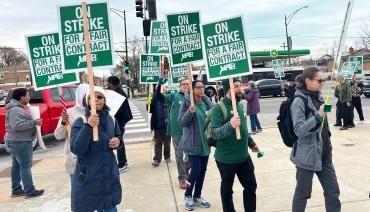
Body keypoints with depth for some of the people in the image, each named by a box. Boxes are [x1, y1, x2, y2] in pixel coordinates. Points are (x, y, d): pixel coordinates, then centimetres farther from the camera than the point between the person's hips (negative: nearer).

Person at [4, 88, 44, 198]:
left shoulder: (17, 108, 15)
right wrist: (34, 122, -26)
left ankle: (16, 189, 23)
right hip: (20, 142, -11)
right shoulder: (16, 110, -20)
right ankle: (30, 191, -3)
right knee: (25, 166, -7)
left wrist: (33, 122, 13)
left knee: (16, 165, 15)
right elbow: (17, 125, -30)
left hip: (16, 141, 11)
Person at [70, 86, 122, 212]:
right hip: (88, 177, -4)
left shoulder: (111, 120, 2)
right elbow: (76, 149, -22)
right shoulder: (80, 122, -12)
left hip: (109, 174, 4)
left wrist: (118, 141, -7)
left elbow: (118, 138, 16)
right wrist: (88, 126, -33)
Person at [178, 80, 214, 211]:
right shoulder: (187, 102, -10)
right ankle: (188, 196, 19)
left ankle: (197, 196, 29)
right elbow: (181, 122, -11)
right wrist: (189, 112, -27)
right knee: (195, 170, -6)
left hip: (205, 142, 6)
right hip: (193, 142, -6)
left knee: (202, 170, 12)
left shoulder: (207, 102, 4)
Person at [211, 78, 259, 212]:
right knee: (227, 189, 13)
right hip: (226, 159, -6)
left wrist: (251, 143, 25)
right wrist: (230, 125, -43)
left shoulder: (239, 104, 5)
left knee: (251, 186, 16)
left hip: (244, 156, 7)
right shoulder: (219, 108, -18)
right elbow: (214, 133, -27)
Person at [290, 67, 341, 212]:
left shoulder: (319, 97, 7)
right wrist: (318, 116, -31)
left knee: (333, 191, 13)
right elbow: (299, 130, -22)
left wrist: (328, 146, 21)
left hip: (324, 154, 7)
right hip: (308, 155, -7)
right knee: (303, 193, 8)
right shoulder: (299, 101, -16)